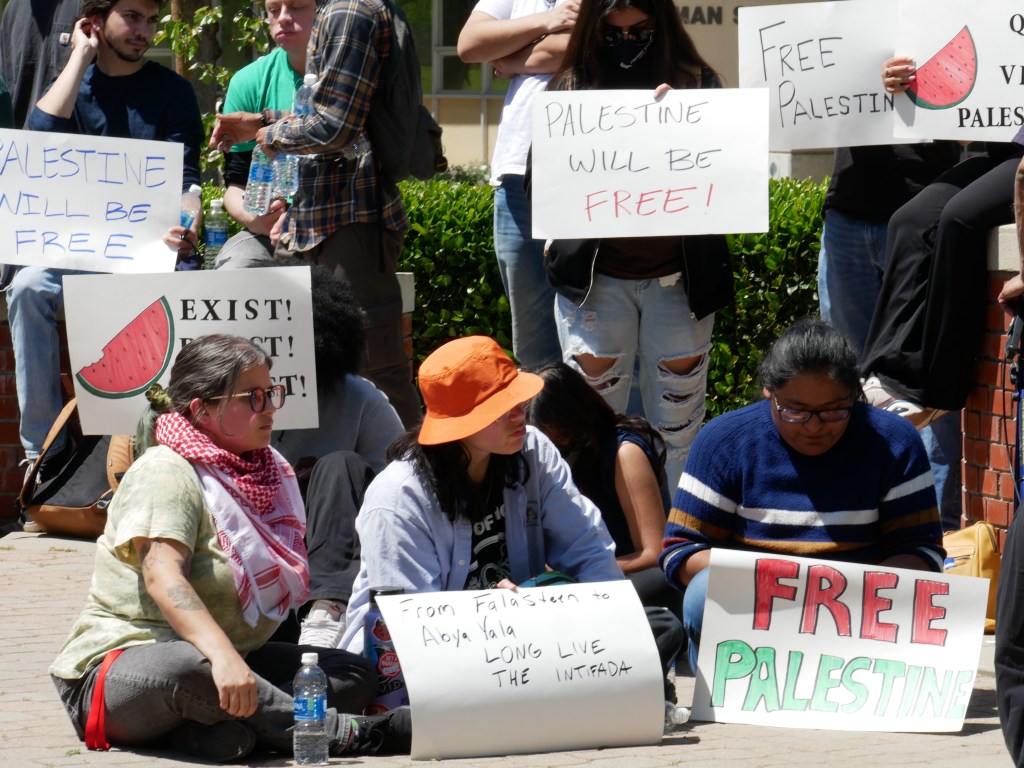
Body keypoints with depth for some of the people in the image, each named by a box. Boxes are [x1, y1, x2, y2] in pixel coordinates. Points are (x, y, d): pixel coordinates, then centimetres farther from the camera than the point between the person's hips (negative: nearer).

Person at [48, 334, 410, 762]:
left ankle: (209, 732, -31)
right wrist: (221, 655, -46)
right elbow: (162, 576, -30)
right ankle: (352, 734, -34)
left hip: (228, 659, 9)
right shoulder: (165, 473, -14)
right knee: (189, 669, -42)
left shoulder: (271, 472, 12)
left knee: (356, 674, -8)